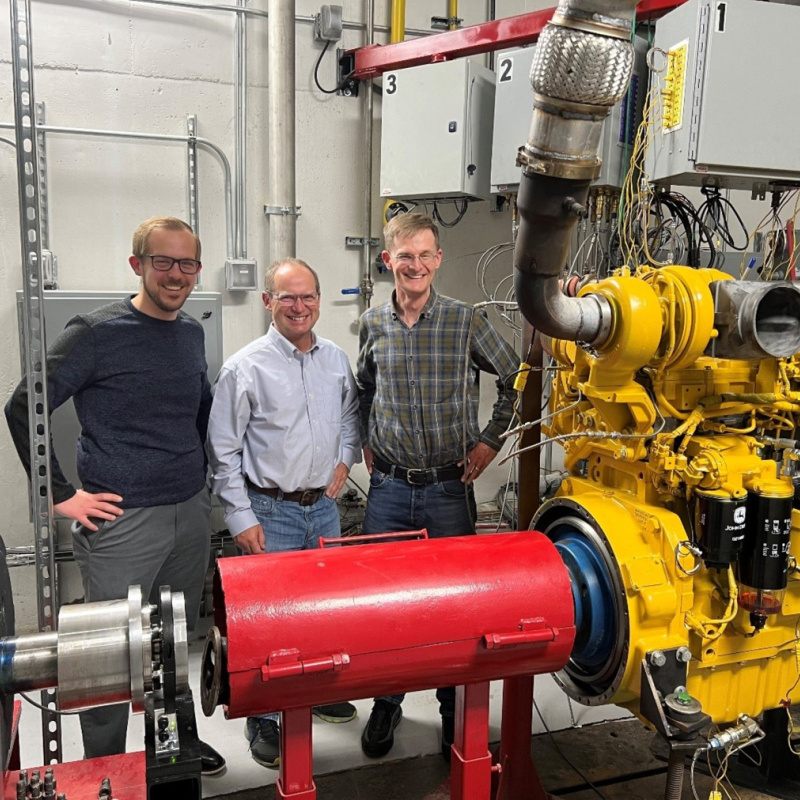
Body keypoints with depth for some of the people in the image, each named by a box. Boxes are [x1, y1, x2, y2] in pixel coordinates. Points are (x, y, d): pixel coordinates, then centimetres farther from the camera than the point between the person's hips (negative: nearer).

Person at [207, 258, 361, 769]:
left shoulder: (336, 359, 5)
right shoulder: (246, 368, -11)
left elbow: (352, 415, 22)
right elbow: (224, 452, -9)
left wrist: (345, 459, 6)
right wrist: (241, 519, -11)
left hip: (324, 507, 5)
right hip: (271, 514, -5)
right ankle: (264, 719, 20)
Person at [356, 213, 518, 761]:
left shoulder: (466, 321, -6)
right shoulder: (373, 325, 3)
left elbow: (516, 380, 3)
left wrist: (490, 442, 0)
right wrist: (368, 444, 11)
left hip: (450, 489, -2)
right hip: (389, 489, 2)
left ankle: (455, 709, 29)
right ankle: (387, 703, 31)